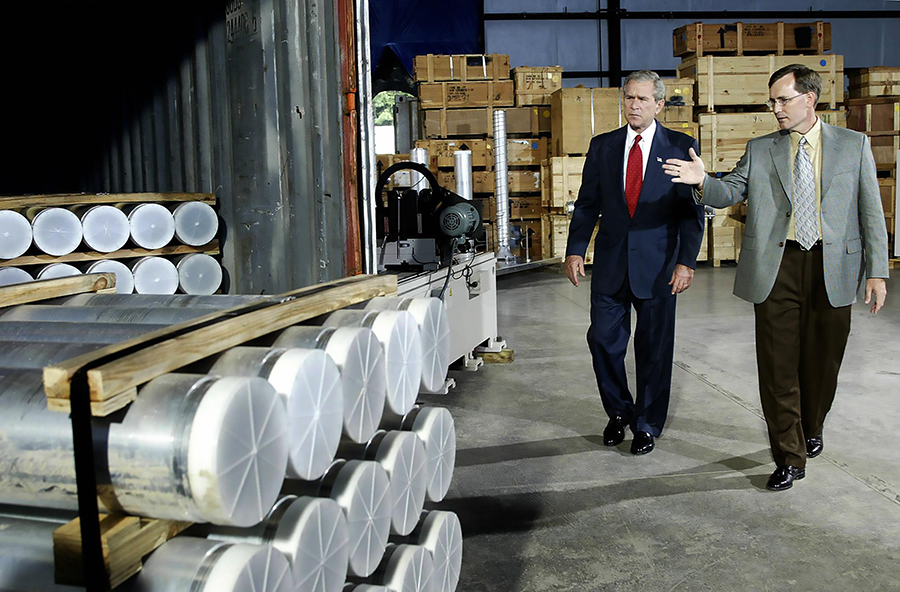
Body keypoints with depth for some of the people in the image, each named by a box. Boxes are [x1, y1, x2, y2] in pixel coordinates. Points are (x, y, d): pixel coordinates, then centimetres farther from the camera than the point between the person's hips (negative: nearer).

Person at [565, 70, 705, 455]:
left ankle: (647, 424, 24)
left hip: (658, 266, -2)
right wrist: (575, 250, -3)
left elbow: (692, 209, -1)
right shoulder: (602, 146, 7)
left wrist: (686, 261, -9)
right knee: (603, 341, 4)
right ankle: (619, 412, 28)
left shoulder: (681, 147, 1)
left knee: (654, 349, 7)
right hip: (610, 264, 2)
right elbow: (587, 204, 8)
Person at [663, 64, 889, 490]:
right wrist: (702, 181, -19)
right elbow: (729, 193, 4)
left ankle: (812, 429, 39)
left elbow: (870, 211, 4)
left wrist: (876, 272, 0)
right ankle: (789, 456, 11)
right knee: (778, 364, 0)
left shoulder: (853, 146, 5)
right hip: (777, 267, 0)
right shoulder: (759, 150, 8)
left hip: (833, 267, 0)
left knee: (822, 360, 12)